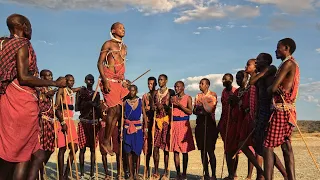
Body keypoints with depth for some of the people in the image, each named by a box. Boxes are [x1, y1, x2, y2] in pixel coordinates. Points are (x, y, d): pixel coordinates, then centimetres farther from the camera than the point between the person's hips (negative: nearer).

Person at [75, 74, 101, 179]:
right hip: (84, 122, -3)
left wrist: (96, 106, -8)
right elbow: (77, 108, -2)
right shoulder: (81, 92, 5)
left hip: (94, 123, 3)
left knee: (93, 149, 2)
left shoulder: (97, 94, 14)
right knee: (82, 148, -5)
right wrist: (87, 103, -14)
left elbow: (99, 110, 12)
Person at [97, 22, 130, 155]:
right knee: (114, 109, -11)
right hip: (109, 80, -7)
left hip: (119, 81, 7)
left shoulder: (124, 47, 21)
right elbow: (100, 63, -5)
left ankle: (107, 140, 8)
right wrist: (105, 81, -16)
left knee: (117, 111, 2)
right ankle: (106, 141, -1)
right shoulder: (108, 44, 1)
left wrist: (124, 80, 15)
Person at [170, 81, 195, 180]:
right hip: (174, 124, 4)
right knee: (175, 150, 2)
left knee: (184, 150, -1)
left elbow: (190, 111, -8)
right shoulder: (173, 98, 14)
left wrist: (179, 105, -13)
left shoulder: (188, 98, 3)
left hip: (184, 124, -4)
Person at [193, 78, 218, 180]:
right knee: (202, 150, 4)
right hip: (200, 123, 5)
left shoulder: (213, 95, 1)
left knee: (210, 150, -8)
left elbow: (211, 108, -10)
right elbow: (194, 111, 11)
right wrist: (199, 111, -8)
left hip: (209, 123, -5)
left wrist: (202, 103, -9)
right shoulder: (198, 96, 15)